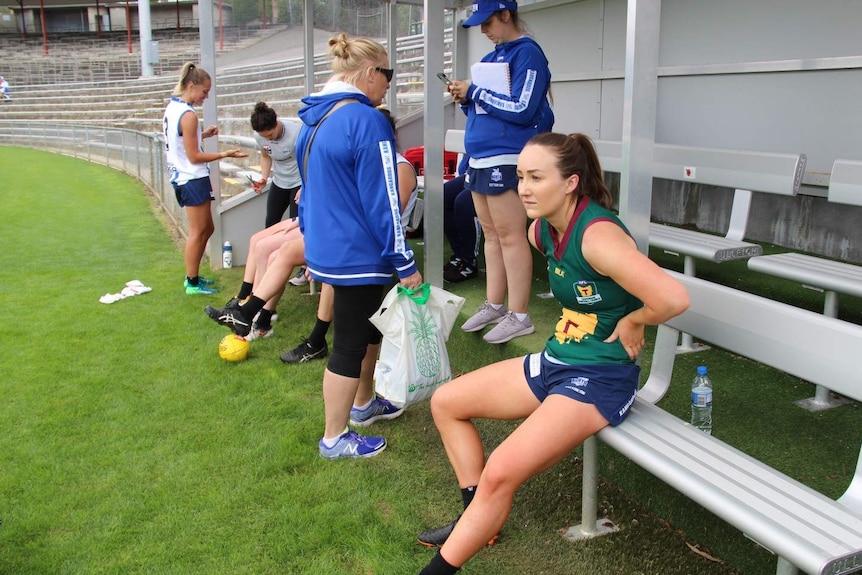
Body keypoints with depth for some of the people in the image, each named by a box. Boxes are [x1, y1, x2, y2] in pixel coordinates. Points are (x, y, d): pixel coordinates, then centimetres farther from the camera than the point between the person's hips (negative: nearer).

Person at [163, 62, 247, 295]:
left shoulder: (172, 107, 8)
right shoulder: (188, 115, -19)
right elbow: (194, 157, -18)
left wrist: (202, 134, 13)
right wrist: (225, 154, -13)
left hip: (181, 177, 10)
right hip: (193, 180, -10)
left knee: (206, 228, 18)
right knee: (198, 232, 0)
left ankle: (193, 275, 27)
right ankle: (192, 283, 9)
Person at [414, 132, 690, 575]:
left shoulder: (597, 234, -26)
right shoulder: (544, 229, 0)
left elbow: (673, 298, -38)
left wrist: (630, 321, -16)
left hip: (599, 380, -9)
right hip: (553, 361, 9)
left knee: (500, 473, -24)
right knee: (445, 402, 13)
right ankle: (478, 519, 18)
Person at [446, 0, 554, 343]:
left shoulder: (527, 53, -9)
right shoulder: (492, 57, 17)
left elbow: (522, 109, -19)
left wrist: (474, 92, -13)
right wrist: (466, 100, 0)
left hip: (506, 159, -9)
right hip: (480, 157, 9)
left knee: (509, 236, -6)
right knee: (491, 235, 12)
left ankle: (519, 317, 1)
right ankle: (494, 306, 20)